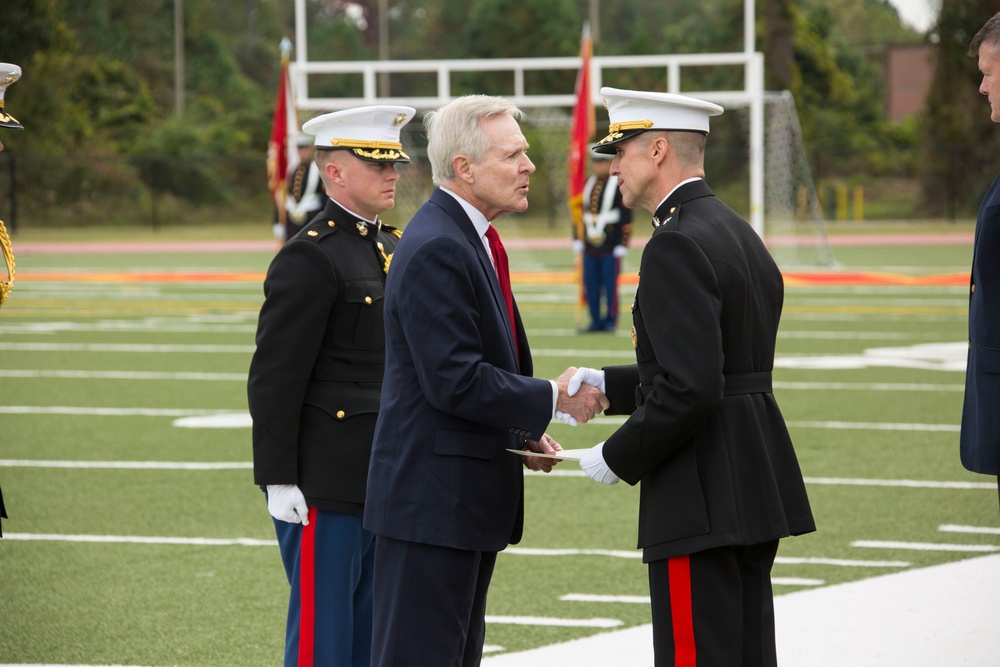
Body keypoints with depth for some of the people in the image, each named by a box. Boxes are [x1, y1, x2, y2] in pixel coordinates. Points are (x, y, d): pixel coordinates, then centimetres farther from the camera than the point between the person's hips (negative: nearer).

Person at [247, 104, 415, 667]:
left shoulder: (397, 248, 14)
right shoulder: (309, 257, -12)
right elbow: (274, 378, -15)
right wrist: (278, 479, -17)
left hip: (387, 484, 8)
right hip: (326, 488, -8)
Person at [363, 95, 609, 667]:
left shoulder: (470, 239, 15)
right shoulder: (435, 250, -18)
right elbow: (455, 382, -23)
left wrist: (523, 431, 9)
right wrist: (552, 399, -14)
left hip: (470, 498, 11)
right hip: (432, 499, -11)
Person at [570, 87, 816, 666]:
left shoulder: (677, 246, -17)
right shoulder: (740, 233, 14)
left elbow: (690, 388, -25)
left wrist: (619, 457, -12)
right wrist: (609, 386, 16)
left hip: (704, 501, -10)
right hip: (757, 485, 10)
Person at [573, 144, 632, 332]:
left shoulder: (619, 185, -6)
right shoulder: (590, 184, 14)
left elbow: (627, 217, -9)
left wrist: (623, 245, -13)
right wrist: (578, 240, 15)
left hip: (610, 246, -6)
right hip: (591, 246, 6)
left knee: (610, 285, -3)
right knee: (591, 286, 6)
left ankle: (611, 321, 4)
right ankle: (596, 321, 13)